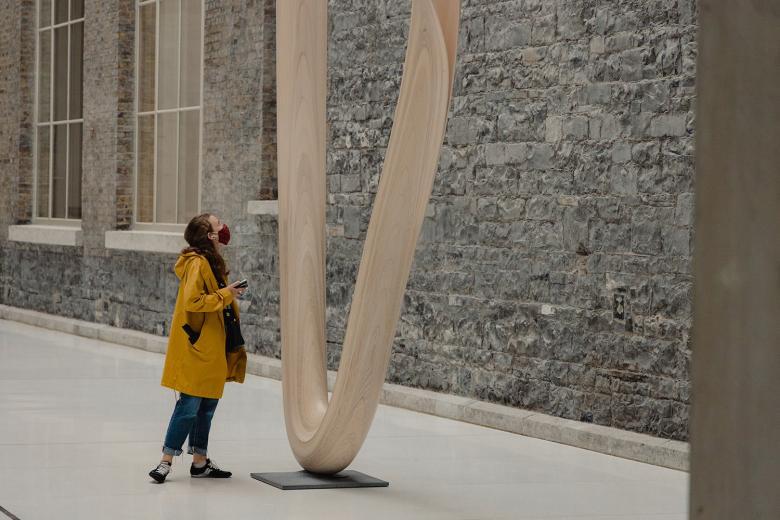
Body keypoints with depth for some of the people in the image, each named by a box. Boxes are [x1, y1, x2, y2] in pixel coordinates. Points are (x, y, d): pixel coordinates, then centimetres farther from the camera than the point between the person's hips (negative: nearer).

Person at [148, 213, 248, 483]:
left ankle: (200, 462, 19)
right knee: (189, 406, -8)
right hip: (196, 348, -10)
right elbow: (192, 301, -25)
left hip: (210, 350, 10)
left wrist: (229, 292, 9)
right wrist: (225, 295, -18)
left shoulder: (212, 262, 15)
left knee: (206, 406, 13)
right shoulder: (197, 263, -16)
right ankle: (166, 461, -2)